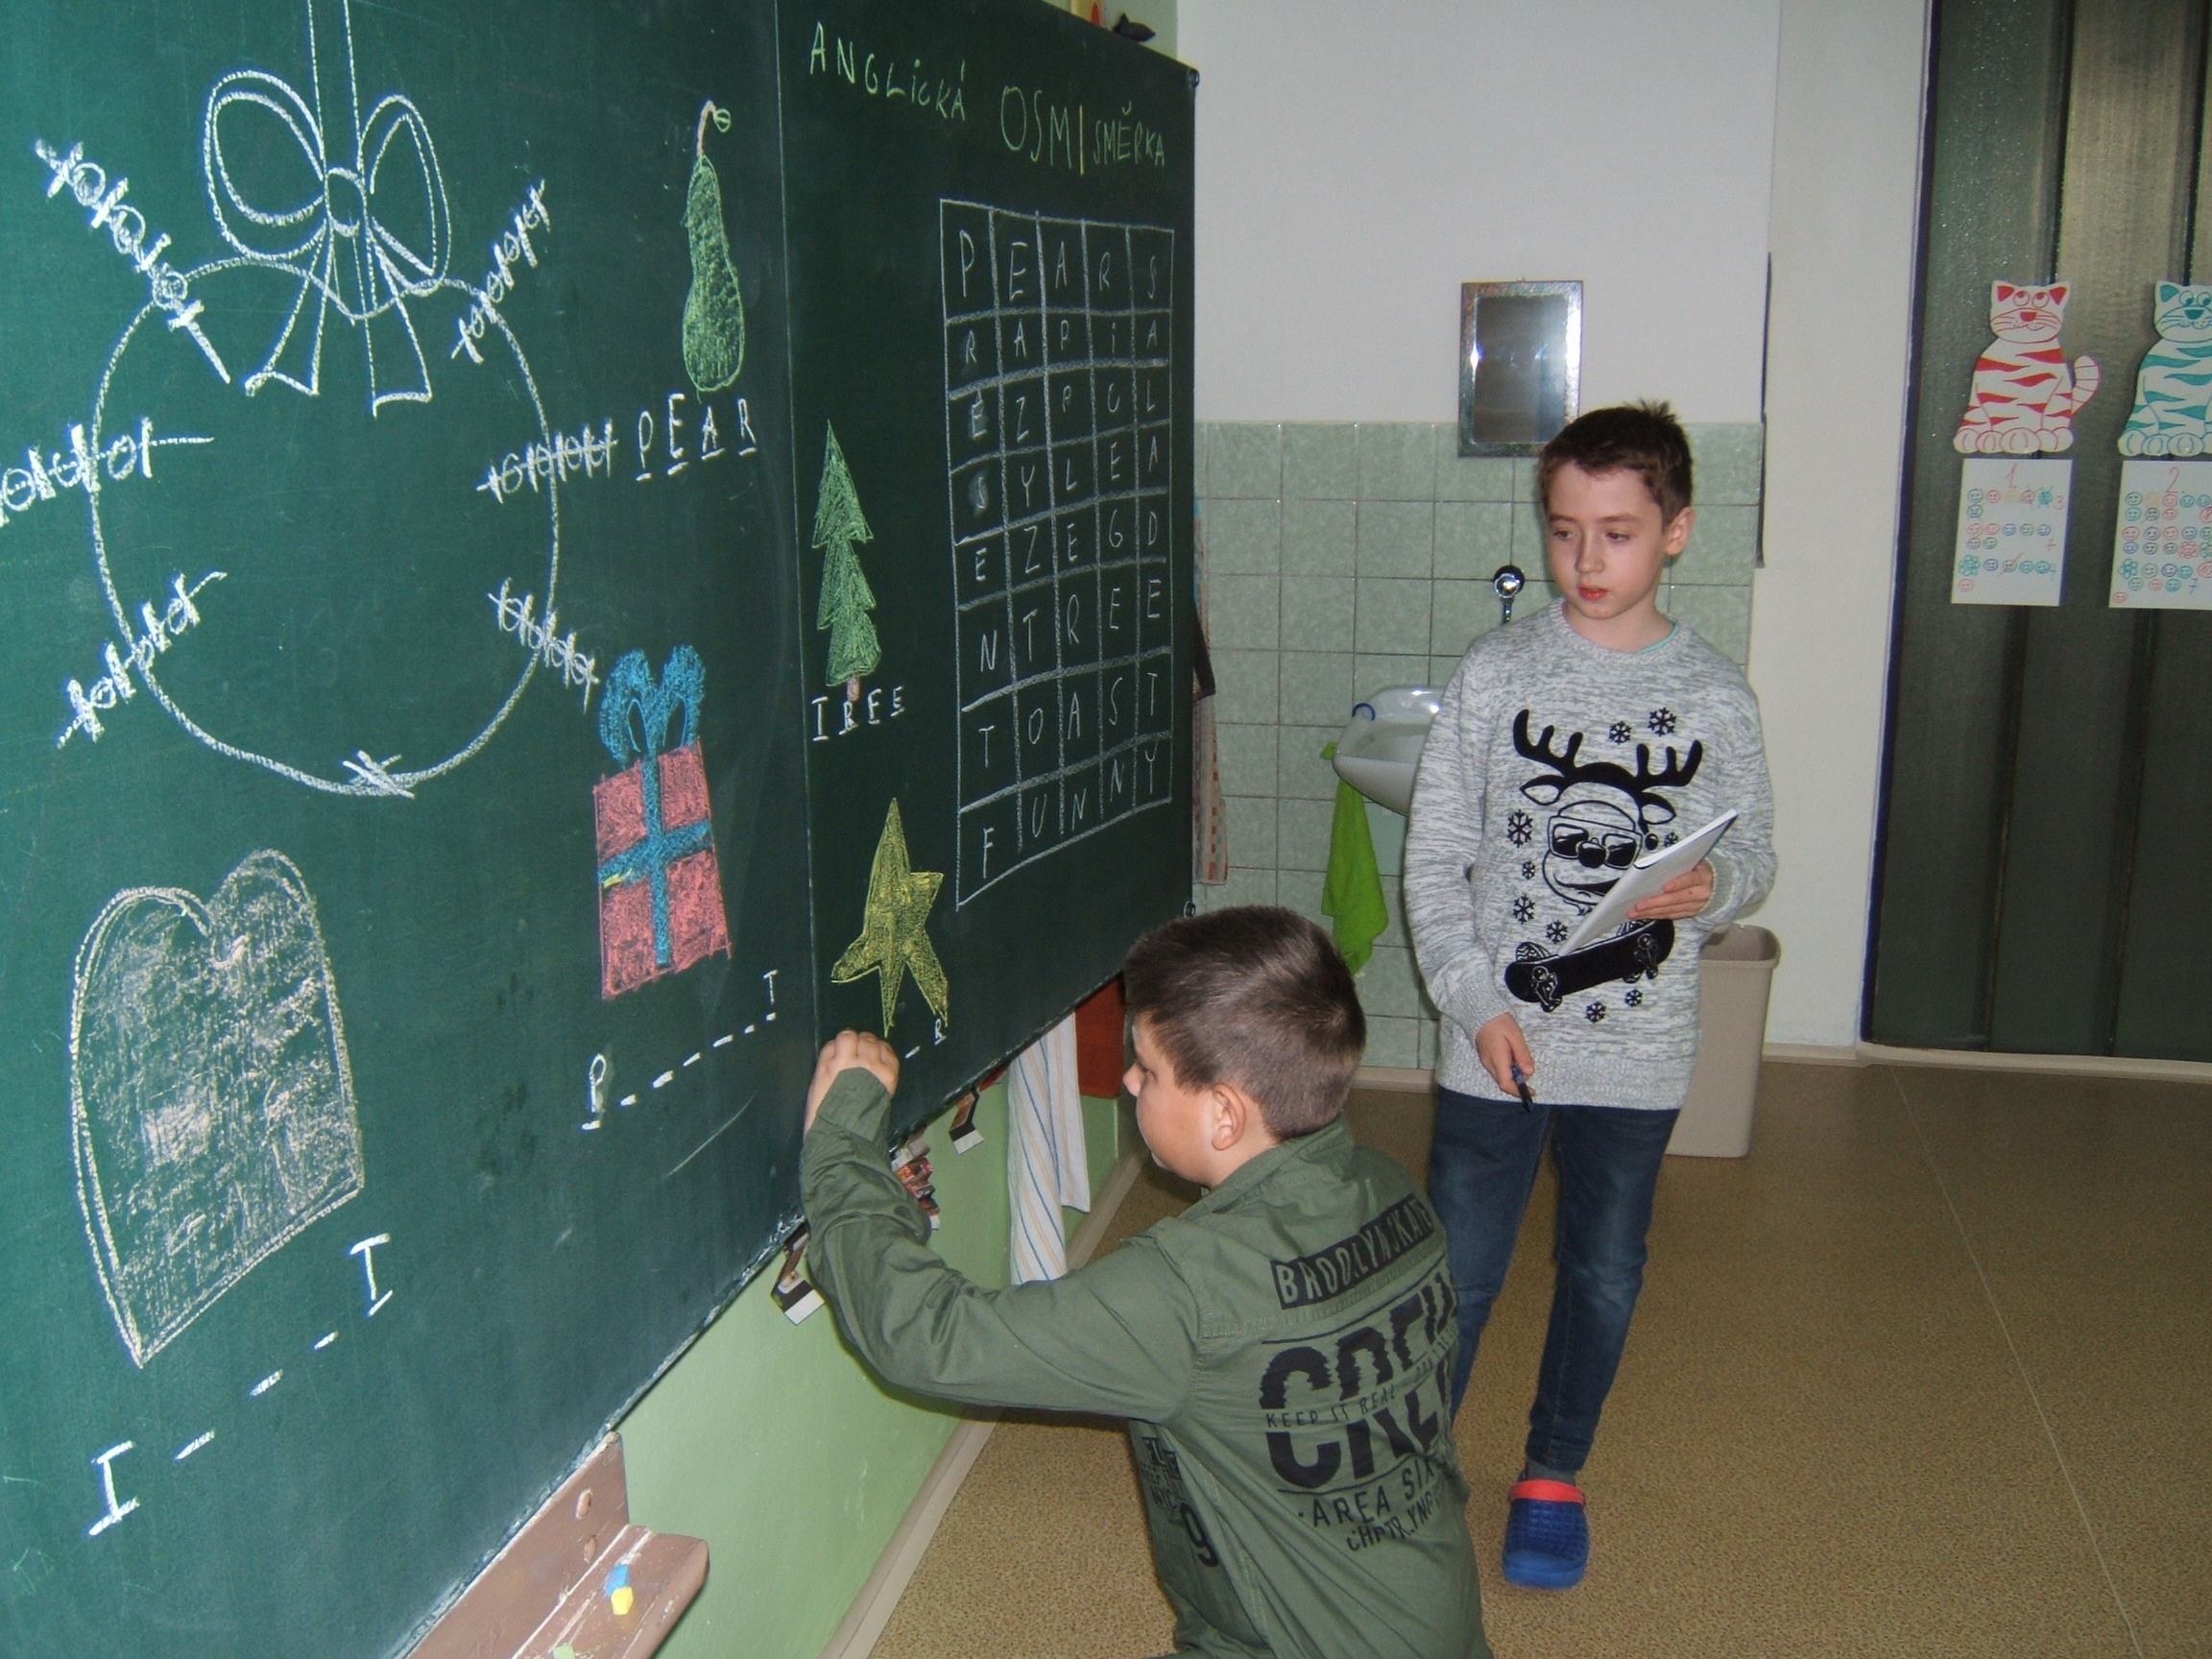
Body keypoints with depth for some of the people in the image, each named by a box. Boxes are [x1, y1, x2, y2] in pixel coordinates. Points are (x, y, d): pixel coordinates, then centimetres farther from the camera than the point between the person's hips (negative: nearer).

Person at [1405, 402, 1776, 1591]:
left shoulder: (1714, 695, -1)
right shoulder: (1496, 672, -4)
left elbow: (1754, 851, 6)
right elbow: (1433, 859, -3)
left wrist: (1714, 889, -18)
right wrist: (1477, 1005, -11)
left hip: (1637, 1052, 1)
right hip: (1494, 1040, -1)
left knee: (1604, 1276, 15)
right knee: (1456, 1275, 9)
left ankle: (1552, 1475, 37)